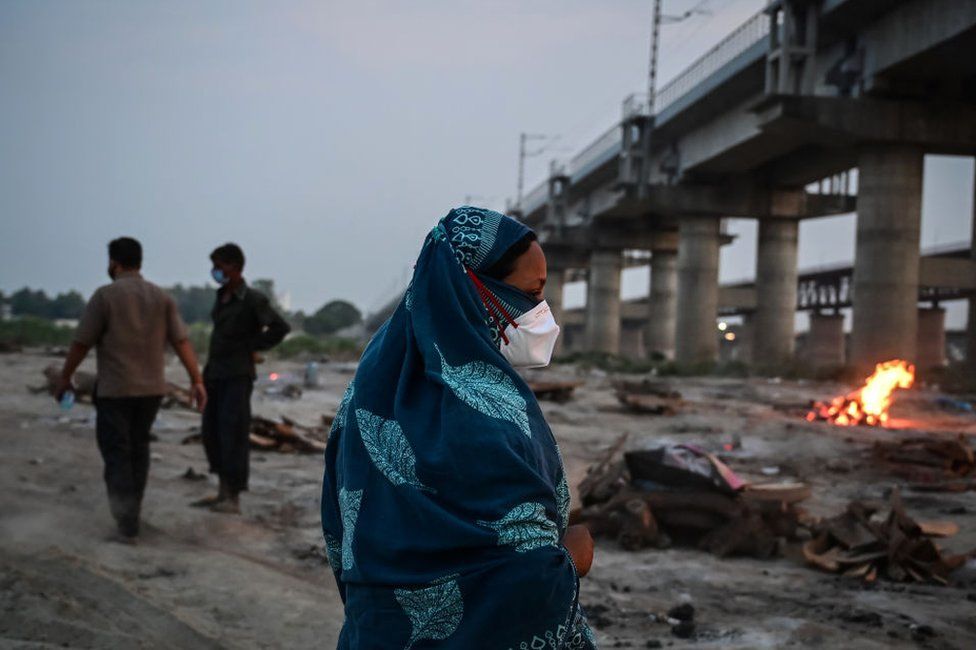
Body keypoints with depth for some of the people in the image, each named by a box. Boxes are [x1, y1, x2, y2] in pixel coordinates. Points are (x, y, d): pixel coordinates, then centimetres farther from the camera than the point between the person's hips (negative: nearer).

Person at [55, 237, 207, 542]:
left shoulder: (105, 296, -9)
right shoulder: (162, 297, 3)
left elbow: (81, 344, -8)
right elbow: (182, 342, -3)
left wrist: (64, 378, 4)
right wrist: (197, 381, -2)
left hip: (114, 390, -4)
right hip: (152, 388, 5)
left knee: (117, 453, 1)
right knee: (138, 447, 20)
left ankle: (127, 522, -7)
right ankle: (132, 511, 30)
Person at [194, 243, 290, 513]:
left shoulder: (253, 299, -10)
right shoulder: (221, 297, 12)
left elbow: (280, 327, -16)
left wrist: (254, 348, -7)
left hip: (238, 377, -8)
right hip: (214, 376, 8)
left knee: (233, 435, -6)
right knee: (211, 433, 10)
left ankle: (234, 499, -1)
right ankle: (223, 493, 20)